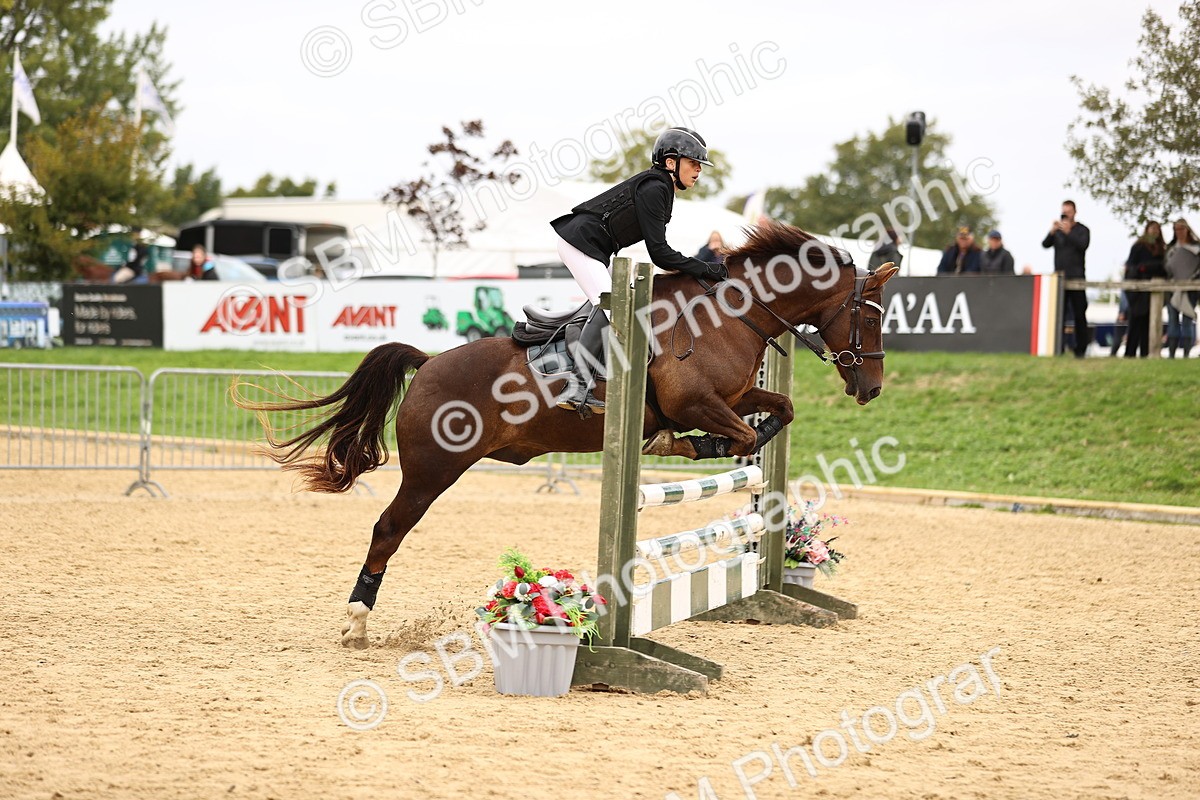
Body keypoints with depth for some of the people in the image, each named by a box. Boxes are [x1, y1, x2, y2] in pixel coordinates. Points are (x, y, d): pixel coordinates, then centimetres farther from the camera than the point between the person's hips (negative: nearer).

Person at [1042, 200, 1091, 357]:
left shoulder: (1082, 230, 5)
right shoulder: (1057, 230, 13)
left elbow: (1083, 245, -13)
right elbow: (1045, 244, 0)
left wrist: (1068, 232, -21)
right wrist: (1052, 232, -17)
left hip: (1076, 277, -3)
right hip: (1059, 276, 3)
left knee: (1079, 314, -2)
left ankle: (1080, 349, 1)